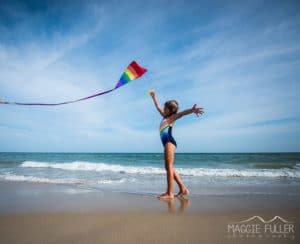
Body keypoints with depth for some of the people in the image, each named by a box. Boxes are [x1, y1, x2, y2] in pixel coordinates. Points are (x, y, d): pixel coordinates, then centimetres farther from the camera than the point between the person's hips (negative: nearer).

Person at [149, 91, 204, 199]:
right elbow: (158, 107, 36)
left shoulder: (172, 118, 0)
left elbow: (181, 113, -20)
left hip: (169, 142, -9)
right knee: (169, 168, 10)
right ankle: (183, 189, 15)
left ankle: (170, 193, -7)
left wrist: (191, 110, -38)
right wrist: (154, 97, 46)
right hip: (167, 143, 9)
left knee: (169, 167, -10)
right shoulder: (165, 117, 22)